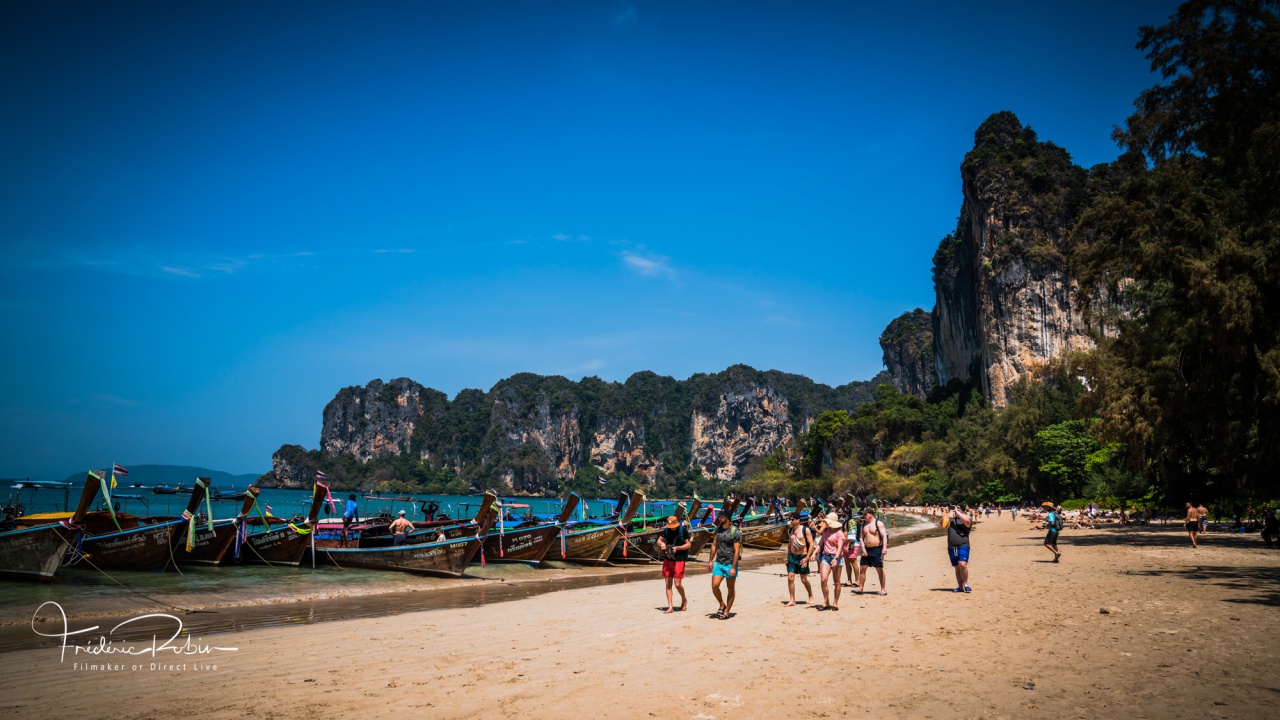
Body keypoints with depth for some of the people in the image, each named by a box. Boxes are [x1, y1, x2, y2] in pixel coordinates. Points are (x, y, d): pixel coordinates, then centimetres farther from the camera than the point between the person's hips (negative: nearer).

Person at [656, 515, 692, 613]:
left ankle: (684, 600, 21)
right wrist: (661, 544, -7)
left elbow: (689, 544, -6)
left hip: (679, 560, -5)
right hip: (667, 559, 5)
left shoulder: (683, 530, -7)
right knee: (668, 584, 4)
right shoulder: (666, 530, 6)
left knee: (677, 584, -7)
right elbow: (659, 540, 17)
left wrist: (677, 548, -18)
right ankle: (670, 606, 11)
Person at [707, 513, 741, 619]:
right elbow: (714, 545, 15)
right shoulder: (718, 529, 7)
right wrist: (711, 560, 11)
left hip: (730, 564, -5)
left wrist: (733, 567, -19)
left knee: (730, 589, 6)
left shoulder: (735, 532, -12)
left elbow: (737, 551, -14)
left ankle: (726, 612, 15)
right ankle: (722, 605, 18)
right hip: (718, 563, 5)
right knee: (714, 586, -4)